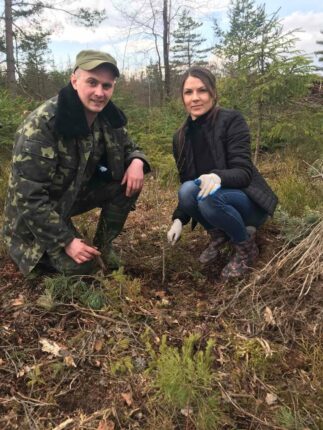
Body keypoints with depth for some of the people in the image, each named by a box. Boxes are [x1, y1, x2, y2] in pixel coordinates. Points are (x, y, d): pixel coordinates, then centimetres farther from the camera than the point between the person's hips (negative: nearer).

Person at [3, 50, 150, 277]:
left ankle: (103, 244, 5)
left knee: (131, 180, -14)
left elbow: (128, 146, 8)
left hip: (80, 190, 6)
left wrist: (137, 161, -19)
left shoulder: (108, 116, -9)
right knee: (81, 265, -19)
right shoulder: (41, 125, -29)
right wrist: (66, 242, -27)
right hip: (35, 212, -6)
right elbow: (28, 196, -29)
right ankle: (29, 248, 11)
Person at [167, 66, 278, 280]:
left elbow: (244, 171, -24)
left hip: (249, 201, -4)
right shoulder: (181, 136, -1)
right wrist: (179, 219, -8)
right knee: (187, 190, -25)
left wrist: (218, 177, -46)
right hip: (215, 201, 4)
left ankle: (246, 246, -6)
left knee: (210, 197, -33)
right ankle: (219, 234, 4)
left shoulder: (232, 120, -16)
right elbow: (186, 182, 5)